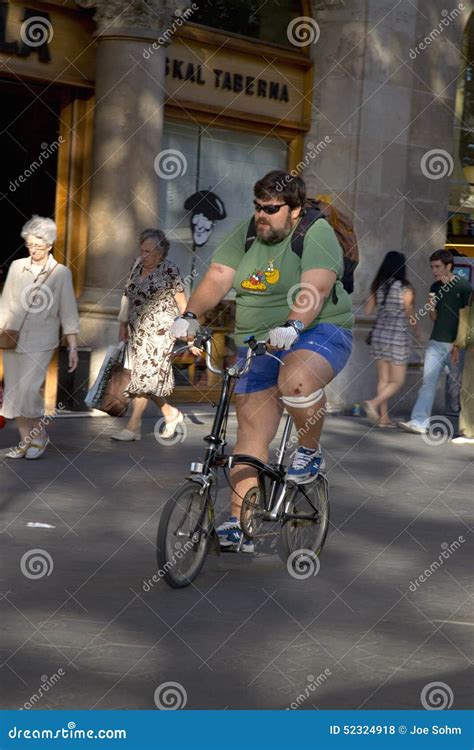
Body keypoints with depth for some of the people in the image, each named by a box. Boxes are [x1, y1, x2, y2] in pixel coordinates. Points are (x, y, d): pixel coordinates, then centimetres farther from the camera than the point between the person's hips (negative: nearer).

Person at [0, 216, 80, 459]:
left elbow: (68, 314, -1)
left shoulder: (61, 273, -2)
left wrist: (73, 348, -3)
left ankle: (40, 435, 8)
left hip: (41, 343, -4)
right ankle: (25, 441, 17)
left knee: (27, 390, -14)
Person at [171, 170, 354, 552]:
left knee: (296, 379, -37)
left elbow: (315, 288, -24)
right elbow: (217, 278, -3)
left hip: (318, 332, -5)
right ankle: (240, 523, 0)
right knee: (252, 431, -2)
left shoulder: (317, 234, -9)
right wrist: (191, 315, -20)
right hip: (258, 344, 5)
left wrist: (292, 325, -41)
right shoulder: (246, 234, 7)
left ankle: (311, 453, -9)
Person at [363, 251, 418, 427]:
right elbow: (409, 315, -5)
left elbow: (368, 311, 5)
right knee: (397, 381, 4)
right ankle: (374, 403, -17)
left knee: (383, 379, 12)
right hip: (398, 336, -5)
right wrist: (416, 329, 14)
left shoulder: (378, 286, 0)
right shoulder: (405, 288, -12)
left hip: (379, 334, 5)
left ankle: (383, 417, 11)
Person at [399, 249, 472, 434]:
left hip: (456, 344, -5)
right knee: (428, 382, -4)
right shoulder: (435, 288, 9)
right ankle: (419, 421, -10)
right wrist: (432, 309, -8)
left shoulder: (464, 286, -8)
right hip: (436, 342, 5)